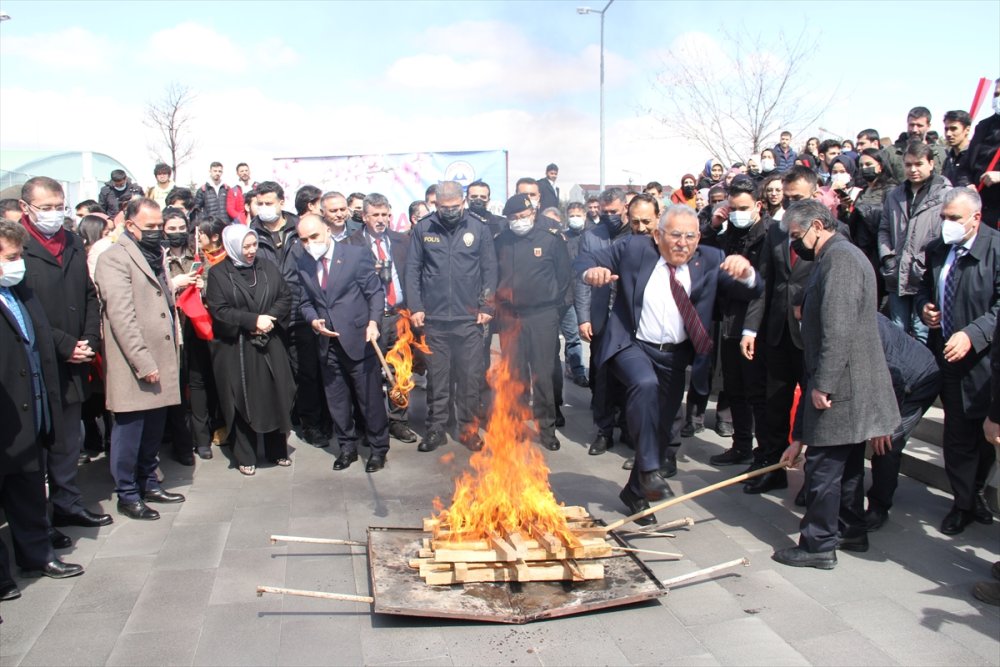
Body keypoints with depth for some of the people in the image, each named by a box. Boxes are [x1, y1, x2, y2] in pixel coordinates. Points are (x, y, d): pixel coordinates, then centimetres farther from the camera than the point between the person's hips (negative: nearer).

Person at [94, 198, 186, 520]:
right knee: (130, 430, 1)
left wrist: (171, 355, 16)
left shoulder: (155, 255, 17)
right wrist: (143, 363, -20)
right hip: (133, 365, -8)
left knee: (154, 429, 14)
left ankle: (148, 483, 28)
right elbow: (121, 316, -17)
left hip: (161, 360, 8)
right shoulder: (114, 258, -10)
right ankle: (127, 495, 13)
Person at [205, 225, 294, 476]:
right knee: (243, 402, 2)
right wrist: (253, 320, -18)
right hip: (235, 349, -3)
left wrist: (269, 318, -11)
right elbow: (219, 310, -11)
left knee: (276, 398, 6)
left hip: (270, 345, 3)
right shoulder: (218, 273, -3)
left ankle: (277, 451, 22)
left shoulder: (268, 269, 9)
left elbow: (285, 298, 6)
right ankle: (245, 458, 14)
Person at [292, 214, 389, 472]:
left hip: (358, 339, -4)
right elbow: (305, 302, 12)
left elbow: (376, 292, -5)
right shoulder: (303, 265, 6)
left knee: (370, 397, 2)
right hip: (328, 343, 4)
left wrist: (373, 322, -19)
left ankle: (378, 449, 17)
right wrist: (314, 320, -8)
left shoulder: (356, 254, -7)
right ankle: (347, 447, 28)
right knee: (336, 400, 12)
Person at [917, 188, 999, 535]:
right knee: (957, 434, 12)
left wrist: (972, 335, -28)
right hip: (948, 356, 5)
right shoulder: (936, 250, 8)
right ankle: (964, 502, 26)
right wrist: (924, 307, 1)